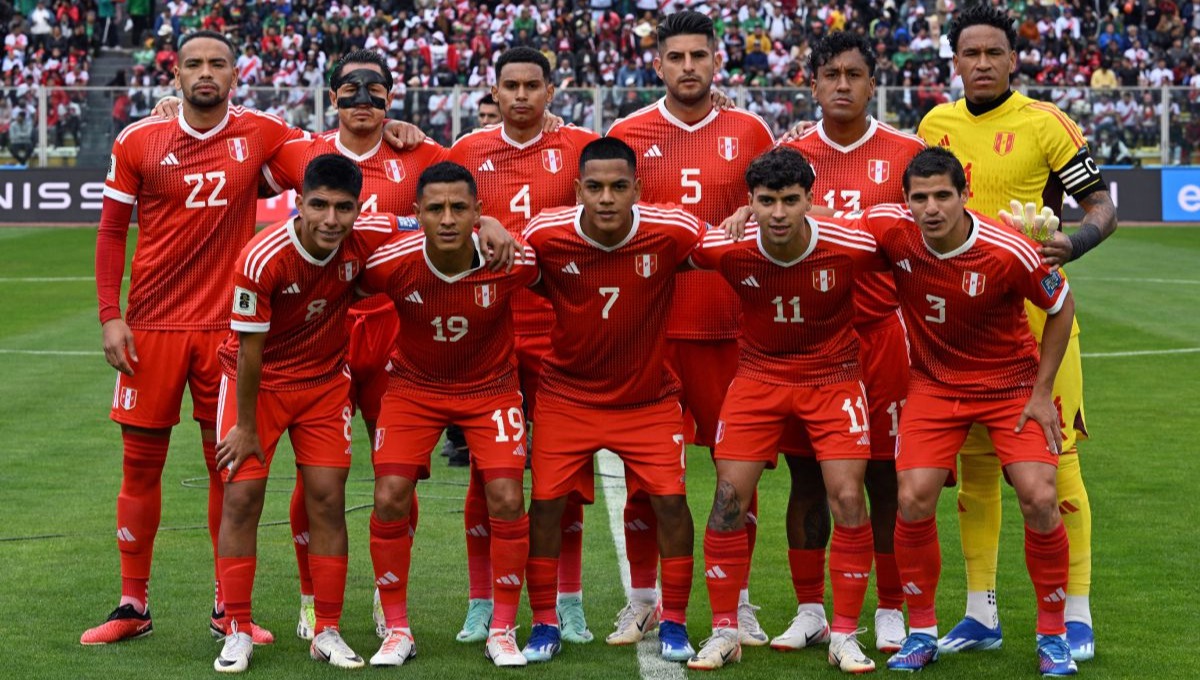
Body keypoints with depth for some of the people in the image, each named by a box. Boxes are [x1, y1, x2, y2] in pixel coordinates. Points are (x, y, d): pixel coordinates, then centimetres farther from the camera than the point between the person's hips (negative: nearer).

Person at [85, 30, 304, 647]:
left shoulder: (260, 133, 2)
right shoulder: (138, 142, 1)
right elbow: (112, 231, 5)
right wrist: (110, 316, -3)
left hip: (228, 324, 0)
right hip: (152, 325, 0)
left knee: (229, 463, 4)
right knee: (141, 462, 4)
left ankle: (229, 608, 15)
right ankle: (133, 605, 16)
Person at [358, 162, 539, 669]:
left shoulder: (510, 261, -25)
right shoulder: (390, 264, -26)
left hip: (490, 386, 0)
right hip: (413, 385, 0)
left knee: (507, 500, -11)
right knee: (390, 499, -10)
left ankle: (503, 630, 7)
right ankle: (397, 631, 6)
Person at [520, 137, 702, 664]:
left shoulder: (672, 232, -20)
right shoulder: (545, 234, -19)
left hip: (649, 397, 0)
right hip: (567, 393, 0)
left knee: (670, 499, -6)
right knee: (546, 501, -4)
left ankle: (673, 623, 11)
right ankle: (544, 624, 13)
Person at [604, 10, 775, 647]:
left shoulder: (750, 132, 6)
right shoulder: (627, 134, 5)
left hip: (730, 325, 0)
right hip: (649, 325, 0)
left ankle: (739, 603, 14)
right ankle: (642, 600, 17)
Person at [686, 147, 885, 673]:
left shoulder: (852, 247, -22)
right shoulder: (727, 249, -19)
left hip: (834, 378, -1)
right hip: (758, 377, 1)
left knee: (848, 497, -11)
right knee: (730, 493, -6)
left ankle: (845, 635, 4)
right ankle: (724, 631, 7)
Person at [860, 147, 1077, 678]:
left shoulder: (1008, 253, -24)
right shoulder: (888, 229, -18)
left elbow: (1062, 306, -7)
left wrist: (1042, 392, -6)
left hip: (1012, 384, -2)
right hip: (935, 382, 2)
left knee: (1038, 499, -15)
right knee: (913, 499, -14)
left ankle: (1052, 634, 5)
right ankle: (921, 632, 6)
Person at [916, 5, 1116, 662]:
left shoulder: (1044, 123, -5)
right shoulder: (936, 125, 9)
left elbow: (1101, 205, -2)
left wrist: (1072, 244, -21)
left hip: (1034, 311, -4)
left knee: (1054, 459, -4)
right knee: (973, 462, 8)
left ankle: (1075, 618, 3)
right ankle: (981, 614, 18)